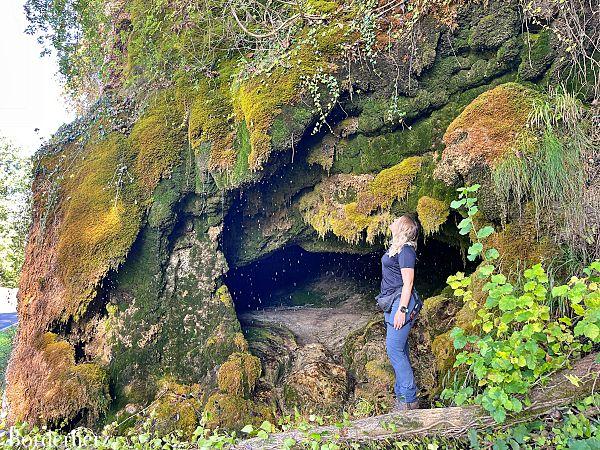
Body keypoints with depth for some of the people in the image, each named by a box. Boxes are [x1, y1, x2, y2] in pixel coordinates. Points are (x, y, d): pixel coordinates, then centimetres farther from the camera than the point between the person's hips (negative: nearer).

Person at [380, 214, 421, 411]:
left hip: (401, 302, -10)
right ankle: (401, 393, 25)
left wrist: (402, 310, -21)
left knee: (394, 349, -8)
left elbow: (408, 282, -18)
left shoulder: (406, 250, -15)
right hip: (392, 303, 10)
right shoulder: (396, 247, 14)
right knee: (400, 350, 15)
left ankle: (409, 399, 0)